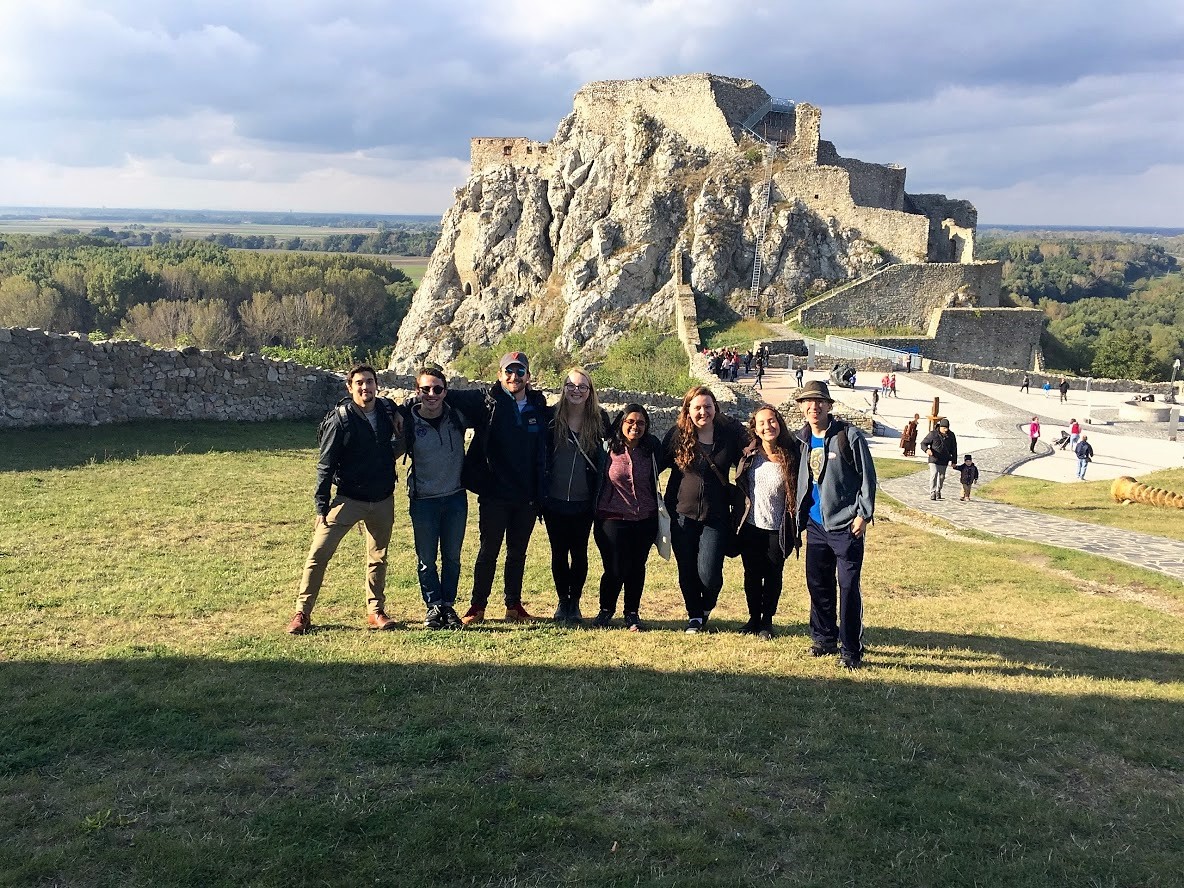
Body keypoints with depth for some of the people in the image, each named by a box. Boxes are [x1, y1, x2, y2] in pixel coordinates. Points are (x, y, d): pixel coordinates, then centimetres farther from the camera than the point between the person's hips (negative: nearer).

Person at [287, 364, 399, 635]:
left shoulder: (388, 410, -1)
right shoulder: (340, 419, -13)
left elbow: (402, 438, 22)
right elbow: (325, 465, -10)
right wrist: (322, 506, -13)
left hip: (383, 500, 4)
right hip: (348, 499, -4)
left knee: (378, 557, 13)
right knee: (319, 554, -8)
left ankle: (375, 610, 26)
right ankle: (302, 613, 2)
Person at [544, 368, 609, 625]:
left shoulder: (599, 419, -2)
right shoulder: (552, 416, -3)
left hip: (584, 501, 0)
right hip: (554, 499, 0)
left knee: (579, 552, 7)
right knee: (559, 552, 8)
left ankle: (575, 602, 21)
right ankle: (563, 601, 23)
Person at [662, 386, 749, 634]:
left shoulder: (730, 433, -3)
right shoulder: (677, 435, -2)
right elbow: (657, 464, 5)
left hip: (716, 515, -1)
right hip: (682, 513, 1)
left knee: (709, 573, -8)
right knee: (687, 572, 8)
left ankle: (706, 607, 25)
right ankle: (694, 615, 31)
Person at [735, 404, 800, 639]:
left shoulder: (791, 456, -9)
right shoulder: (749, 455, -3)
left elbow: (800, 491, -2)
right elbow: (739, 487, 9)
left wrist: (796, 526, -4)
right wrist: (737, 519, 7)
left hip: (777, 529, -2)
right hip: (751, 527, 2)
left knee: (773, 576, 10)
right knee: (752, 575, 12)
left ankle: (767, 620, 27)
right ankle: (754, 618, 30)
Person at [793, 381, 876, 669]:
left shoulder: (849, 436, -7)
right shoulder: (801, 440, 10)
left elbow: (867, 476, -7)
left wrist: (863, 515, -12)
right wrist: (798, 509, 12)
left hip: (846, 525, -6)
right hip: (816, 525, 6)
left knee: (849, 587, -4)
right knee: (818, 584, 13)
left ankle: (851, 650, 4)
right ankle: (824, 639, 28)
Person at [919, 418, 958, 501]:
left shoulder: (951, 435, 0)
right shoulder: (933, 434, -10)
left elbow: (954, 449, 9)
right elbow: (923, 443, -4)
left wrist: (954, 461, 8)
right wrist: (927, 450, -26)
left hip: (944, 460, 3)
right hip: (934, 459, -3)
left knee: (941, 476, 12)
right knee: (934, 475, -16)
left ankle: (938, 491, 30)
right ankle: (932, 492, -12)